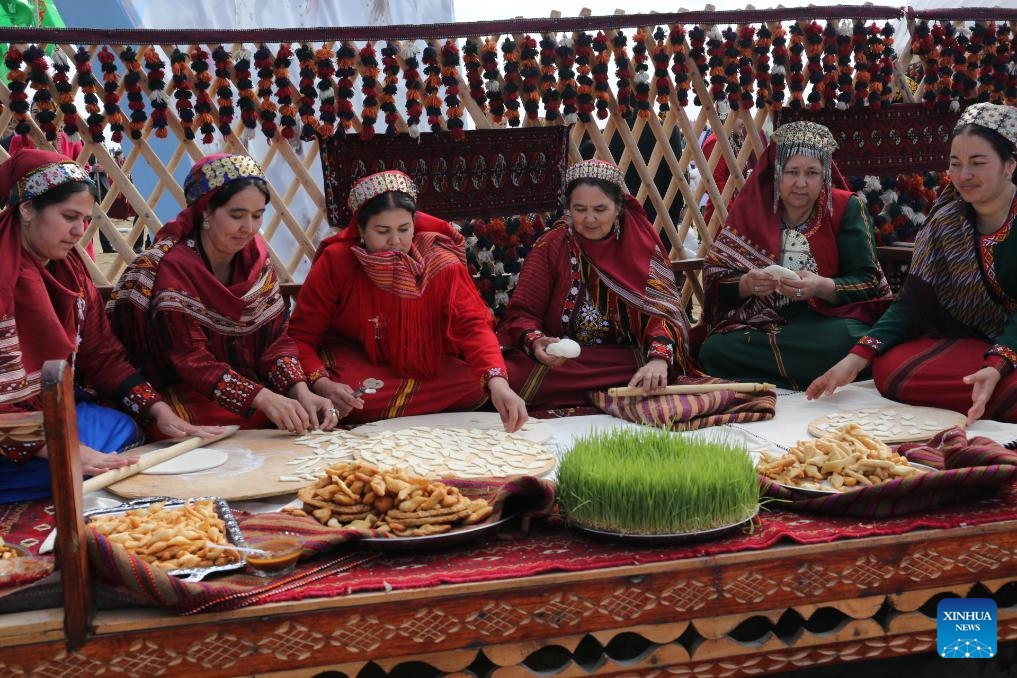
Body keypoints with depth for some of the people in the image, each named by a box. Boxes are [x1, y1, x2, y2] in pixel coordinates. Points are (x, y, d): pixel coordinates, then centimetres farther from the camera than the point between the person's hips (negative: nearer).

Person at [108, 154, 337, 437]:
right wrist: (263, 399, -36)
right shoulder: (170, 267, -17)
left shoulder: (256, 259, 1)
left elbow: (276, 338, -2)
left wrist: (302, 392, -22)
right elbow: (191, 359, -24)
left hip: (250, 387, 6)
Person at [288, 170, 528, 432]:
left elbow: (472, 324, -27)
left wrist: (498, 383, -45)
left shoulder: (440, 263, -15)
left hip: (425, 368, 3)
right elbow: (301, 336, -14)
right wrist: (322, 384, -34)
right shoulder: (335, 262, -17)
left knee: (476, 382, -24)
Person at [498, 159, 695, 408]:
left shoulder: (641, 243, 2)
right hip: (561, 360, 0)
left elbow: (662, 308, -7)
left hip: (629, 361, 0)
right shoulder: (551, 247, 2)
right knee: (511, 376, -31)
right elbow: (521, 313, -1)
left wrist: (659, 358, -28)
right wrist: (535, 342, -25)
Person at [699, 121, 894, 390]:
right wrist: (746, 285, -22)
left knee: (848, 339, -36)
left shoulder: (845, 208, 1)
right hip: (759, 324, 2)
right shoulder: (750, 208, 5)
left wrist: (822, 287, -24)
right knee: (715, 351, -28)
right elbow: (715, 280, 1)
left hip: (828, 320, -1)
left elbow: (868, 282, -4)